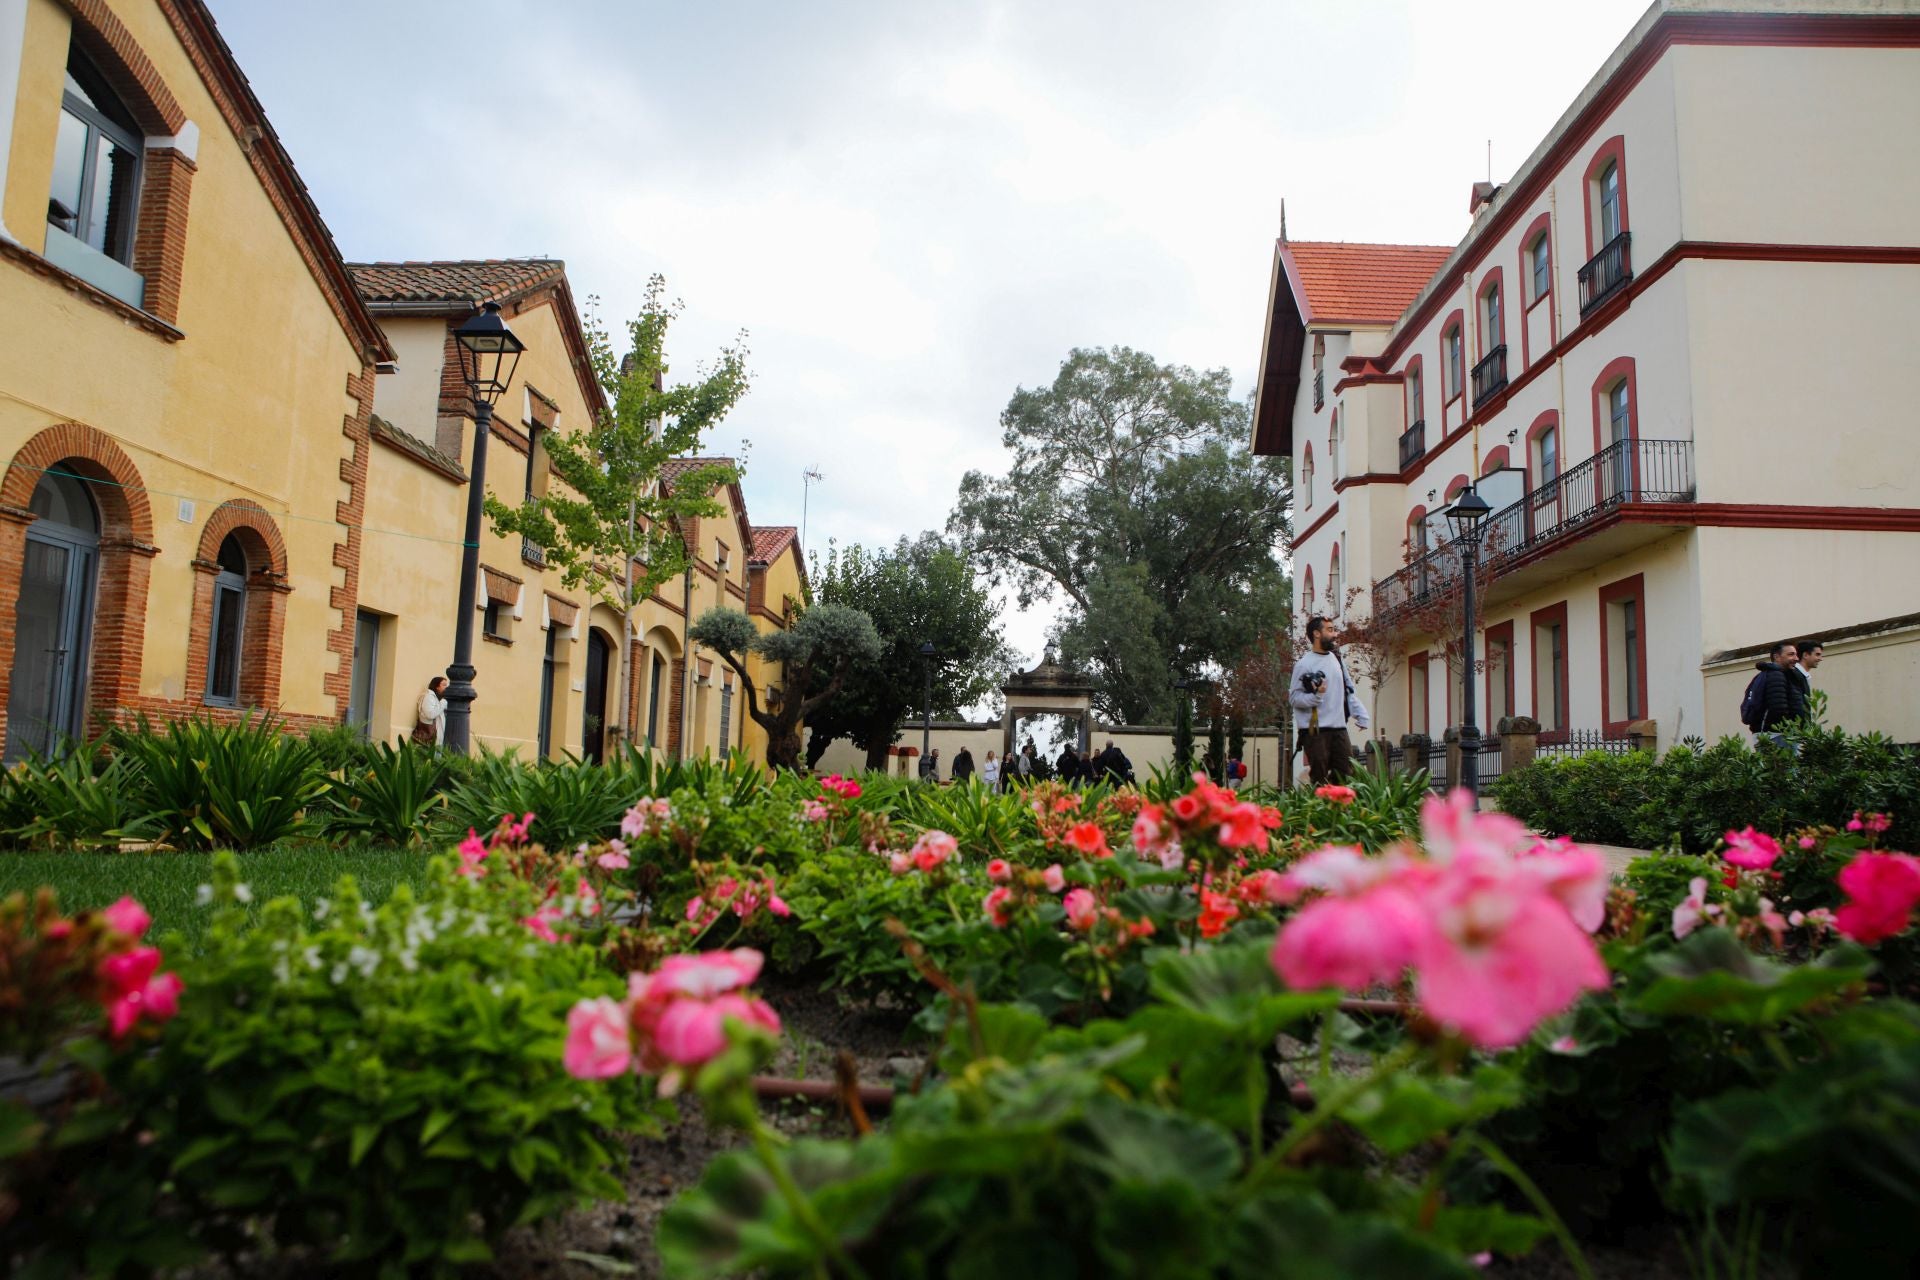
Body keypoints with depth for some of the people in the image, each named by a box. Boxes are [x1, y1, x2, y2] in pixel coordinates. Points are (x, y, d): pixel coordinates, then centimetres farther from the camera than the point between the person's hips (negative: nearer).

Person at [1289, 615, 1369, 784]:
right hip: (1315, 730, -6)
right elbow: (1294, 697, -7)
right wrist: (1315, 695, -23)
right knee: (1320, 779, -3)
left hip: (1339, 727, 6)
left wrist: (1361, 715, 8)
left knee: (1348, 773, 4)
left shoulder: (1336, 659, 14)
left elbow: (1349, 691, 18)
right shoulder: (1304, 664, -6)